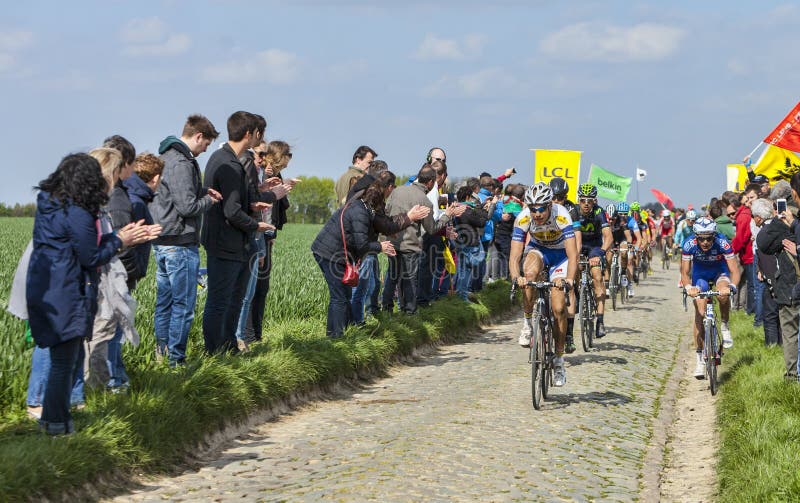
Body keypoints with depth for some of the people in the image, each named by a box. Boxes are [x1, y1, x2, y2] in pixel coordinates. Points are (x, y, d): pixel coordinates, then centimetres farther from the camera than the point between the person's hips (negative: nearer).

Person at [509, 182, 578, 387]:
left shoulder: (561, 216, -33)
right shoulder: (523, 219, -27)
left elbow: (572, 254, -38)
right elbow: (514, 256, -30)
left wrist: (569, 279, -55)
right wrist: (516, 277, -50)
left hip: (559, 254, -1)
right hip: (537, 250, 1)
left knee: (558, 308, -12)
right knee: (530, 273, -36)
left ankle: (559, 360, 3)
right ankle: (527, 323, -16)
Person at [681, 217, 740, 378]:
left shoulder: (722, 243, -33)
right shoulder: (689, 245, -30)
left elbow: (734, 271, -31)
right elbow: (685, 273, -22)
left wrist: (731, 286, -51)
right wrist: (688, 287, -43)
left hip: (719, 271, -1)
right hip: (700, 273, 1)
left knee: (724, 294, -34)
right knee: (700, 313, -8)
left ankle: (725, 327, -6)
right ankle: (700, 358, -1)